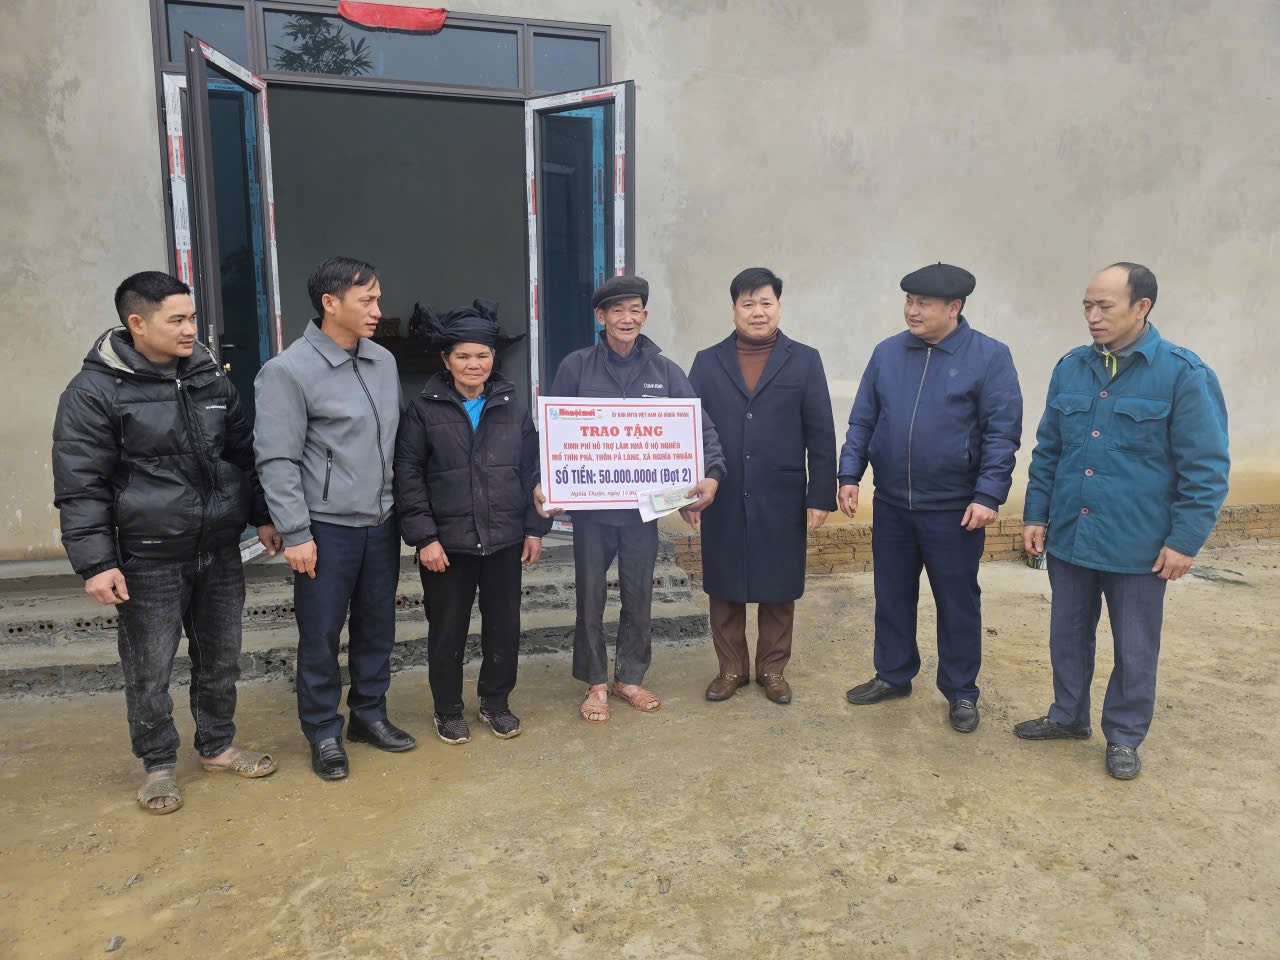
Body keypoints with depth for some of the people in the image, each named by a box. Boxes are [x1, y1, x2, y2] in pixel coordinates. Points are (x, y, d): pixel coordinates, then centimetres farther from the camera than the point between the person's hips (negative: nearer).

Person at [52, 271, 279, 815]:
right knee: (149, 671, 8)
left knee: (220, 658, 16)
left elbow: (243, 454, 15)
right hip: (148, 561, -5)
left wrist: (262, 517, 12)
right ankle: (158, 765, 28)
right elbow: (80, 486, -10)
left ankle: (218, 745, 35)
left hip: (220, 551, 5)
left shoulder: (210, 377, 7)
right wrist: (95, 562, -14)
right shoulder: (95, 391, -10)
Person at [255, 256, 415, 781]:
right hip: (327, 528, -6)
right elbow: (277, 460, -12)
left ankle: (370, 714, 34)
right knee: (320, 637, 6)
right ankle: (324, 734, 24)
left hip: (381, 523, 6)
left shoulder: (383, 361, 8)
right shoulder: (288, 370, -11)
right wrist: (296, 534, -13)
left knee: (377, 627, 15)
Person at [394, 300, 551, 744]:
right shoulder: (424, 408, -4)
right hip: (447, 541, -2)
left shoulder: (512, 404, 3)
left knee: (504, 624, 12)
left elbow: (533, 468, 6)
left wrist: (535, 528, 3)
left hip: (505, 539, 3)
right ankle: (448, 710, 29)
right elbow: (408, 475, -6)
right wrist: (424, 537, -11)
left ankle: (496, 702, 32)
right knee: (447, 629, 10)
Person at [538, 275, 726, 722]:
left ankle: (630, 677, 31)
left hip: (643, 504, 2)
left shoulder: (665, 371, 1)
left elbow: (700, 426, 0)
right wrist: (543, 482, -14)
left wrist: (711, 473, -16)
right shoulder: (576, 367, -3)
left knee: (639, 595, 12)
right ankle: (595, 682, 26)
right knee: (591, 595, 9)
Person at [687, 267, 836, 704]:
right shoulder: (708, 361, 6)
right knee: (724, 589, 10)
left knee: (778, 591, 9)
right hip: (723, 501, 1)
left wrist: (820, 497, -5)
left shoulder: (804, 360, 2)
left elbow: (821, 435, -1)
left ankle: (772, 669, 27)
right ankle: (731, 668, 26)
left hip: (781, 501, -1)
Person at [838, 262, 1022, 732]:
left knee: (957, 602, 9)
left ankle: (961, 692, 26)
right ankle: (893, 675, 33)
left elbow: (1002, 433, -10)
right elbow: (862, 420, 7)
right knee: (892, 596, 15)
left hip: (954, 508, -3)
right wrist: (850, 475, 1)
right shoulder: (887, 353, 4)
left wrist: (989, 495, -15)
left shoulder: (989, 356, -7)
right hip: (891, 504, 4)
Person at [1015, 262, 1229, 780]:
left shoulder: (1184, 375, -11)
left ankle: (1124, 737, 30)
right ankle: (1068, 716, 38)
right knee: (1068, 635, 18)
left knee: (1135, 649, 12)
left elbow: (1206, 468, -10)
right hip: (1068, 536, 4)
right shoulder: (1071, 367, 3)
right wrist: (1036, 515, 7)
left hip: (1138, 544, -4)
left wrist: (1185, 539, -12)